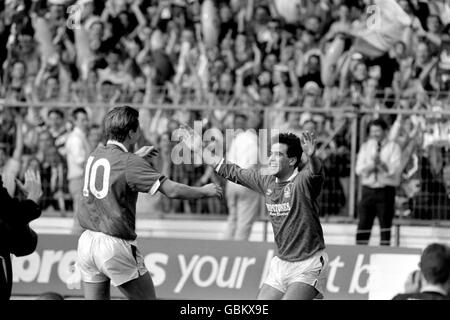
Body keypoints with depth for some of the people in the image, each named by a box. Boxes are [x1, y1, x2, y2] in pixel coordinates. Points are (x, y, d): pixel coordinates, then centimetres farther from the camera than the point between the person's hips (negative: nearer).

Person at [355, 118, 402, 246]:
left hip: (386, 190, -3)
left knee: (385, 225, -2)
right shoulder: (366, 147, 13)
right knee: (363, 224, -2)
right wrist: (371, 165, -16)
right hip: (368, 189, 3)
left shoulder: (393, 147, 2)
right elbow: (359, 169, 3)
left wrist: (382, 164, -26)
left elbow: (395, 170, -9)